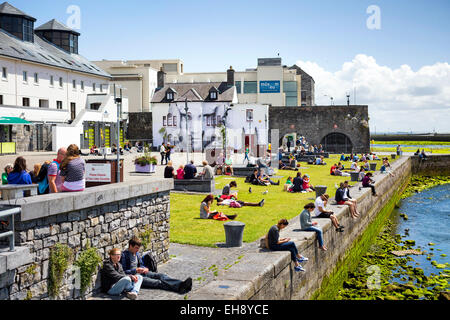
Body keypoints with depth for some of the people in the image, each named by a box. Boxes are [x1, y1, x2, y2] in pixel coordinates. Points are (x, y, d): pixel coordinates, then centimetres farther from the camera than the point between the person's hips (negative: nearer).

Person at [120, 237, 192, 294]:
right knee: (157, 282, -29)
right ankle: (179, 288, -49)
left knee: (160, 275, -18)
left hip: (141, 273, 8)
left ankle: (181, 284, -39)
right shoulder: (124, 255, -8)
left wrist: (145, 268, 3)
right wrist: (135, 270, -20)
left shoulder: (137, 254, 17)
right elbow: (122, 272, -11)